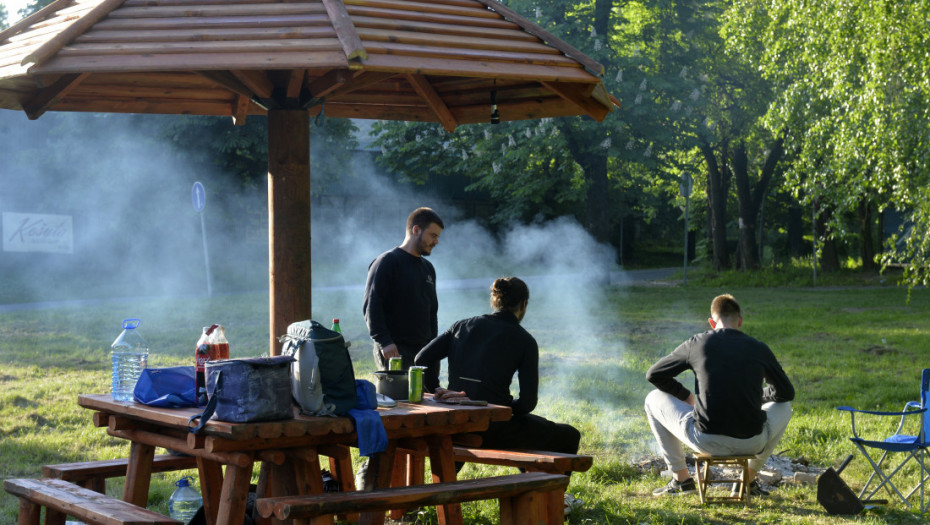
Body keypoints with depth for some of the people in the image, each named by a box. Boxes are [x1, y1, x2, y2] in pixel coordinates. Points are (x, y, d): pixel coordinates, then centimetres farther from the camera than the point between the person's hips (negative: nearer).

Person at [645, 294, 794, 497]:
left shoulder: (697, 344, 3)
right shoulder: (759, 348, 6)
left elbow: (653, 375, 11)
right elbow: (786, 393, 18)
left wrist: (685, 395, 25)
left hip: (705, 441, -1)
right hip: (750, 444, 2)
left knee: (654, 400, 21)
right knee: (784, 407, 33)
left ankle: (681, 477, 23)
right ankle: (749, 479, 30)